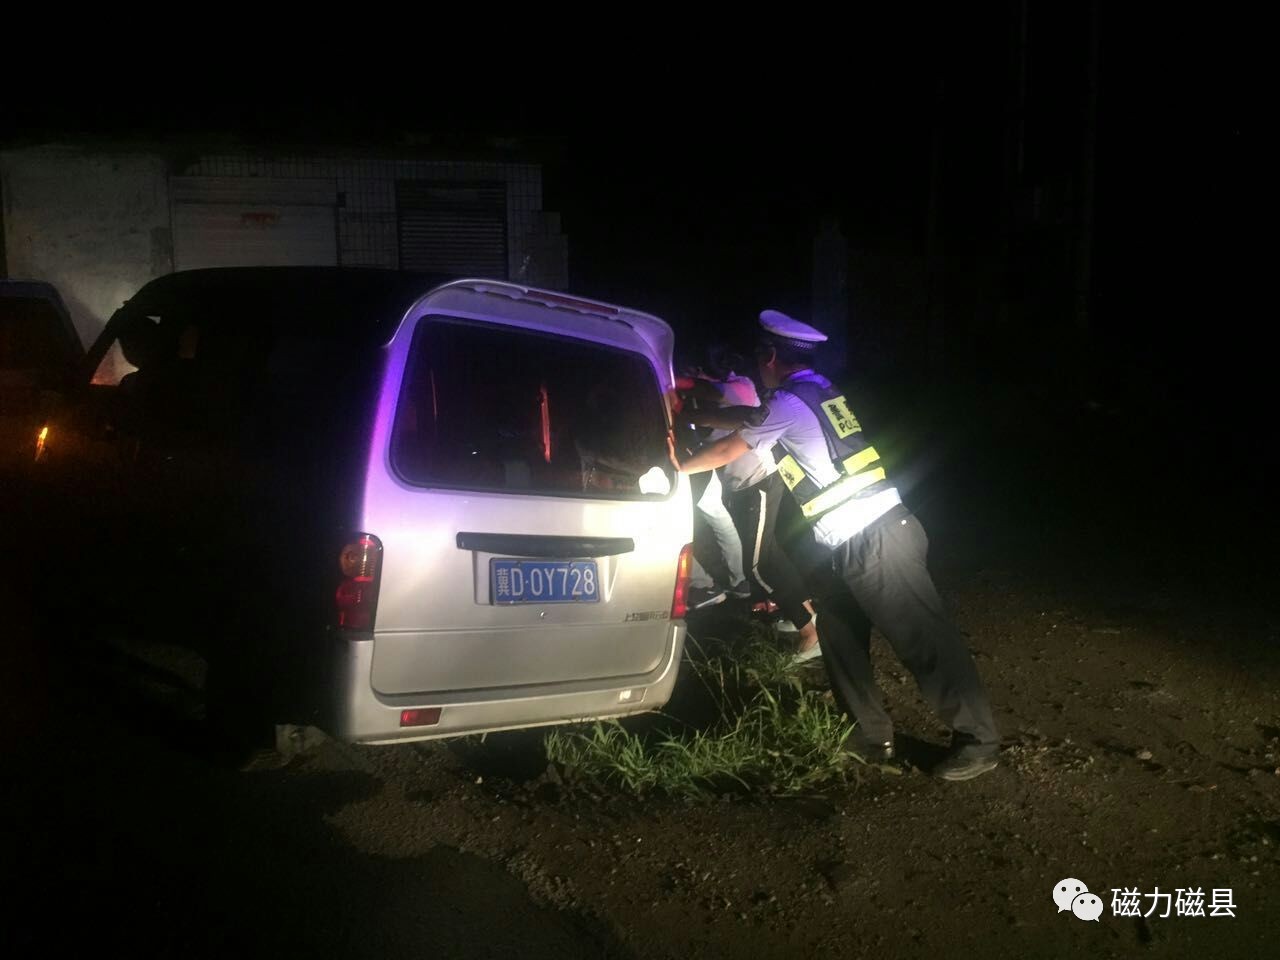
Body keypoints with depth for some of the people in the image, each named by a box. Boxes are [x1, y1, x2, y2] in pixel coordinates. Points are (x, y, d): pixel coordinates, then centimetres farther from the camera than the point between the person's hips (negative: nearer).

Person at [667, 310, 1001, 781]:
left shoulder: (790, 402, -10)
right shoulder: (820, 391, 17)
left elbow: (727, 452, 3)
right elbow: (759, 425, 34)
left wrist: (675, 467, 18)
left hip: (871, 542, -10)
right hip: (876, 531, 10)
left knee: (924, 640, -4)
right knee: (838, 631, 17)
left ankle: (978, 741, 2)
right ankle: (871, 733, 24)